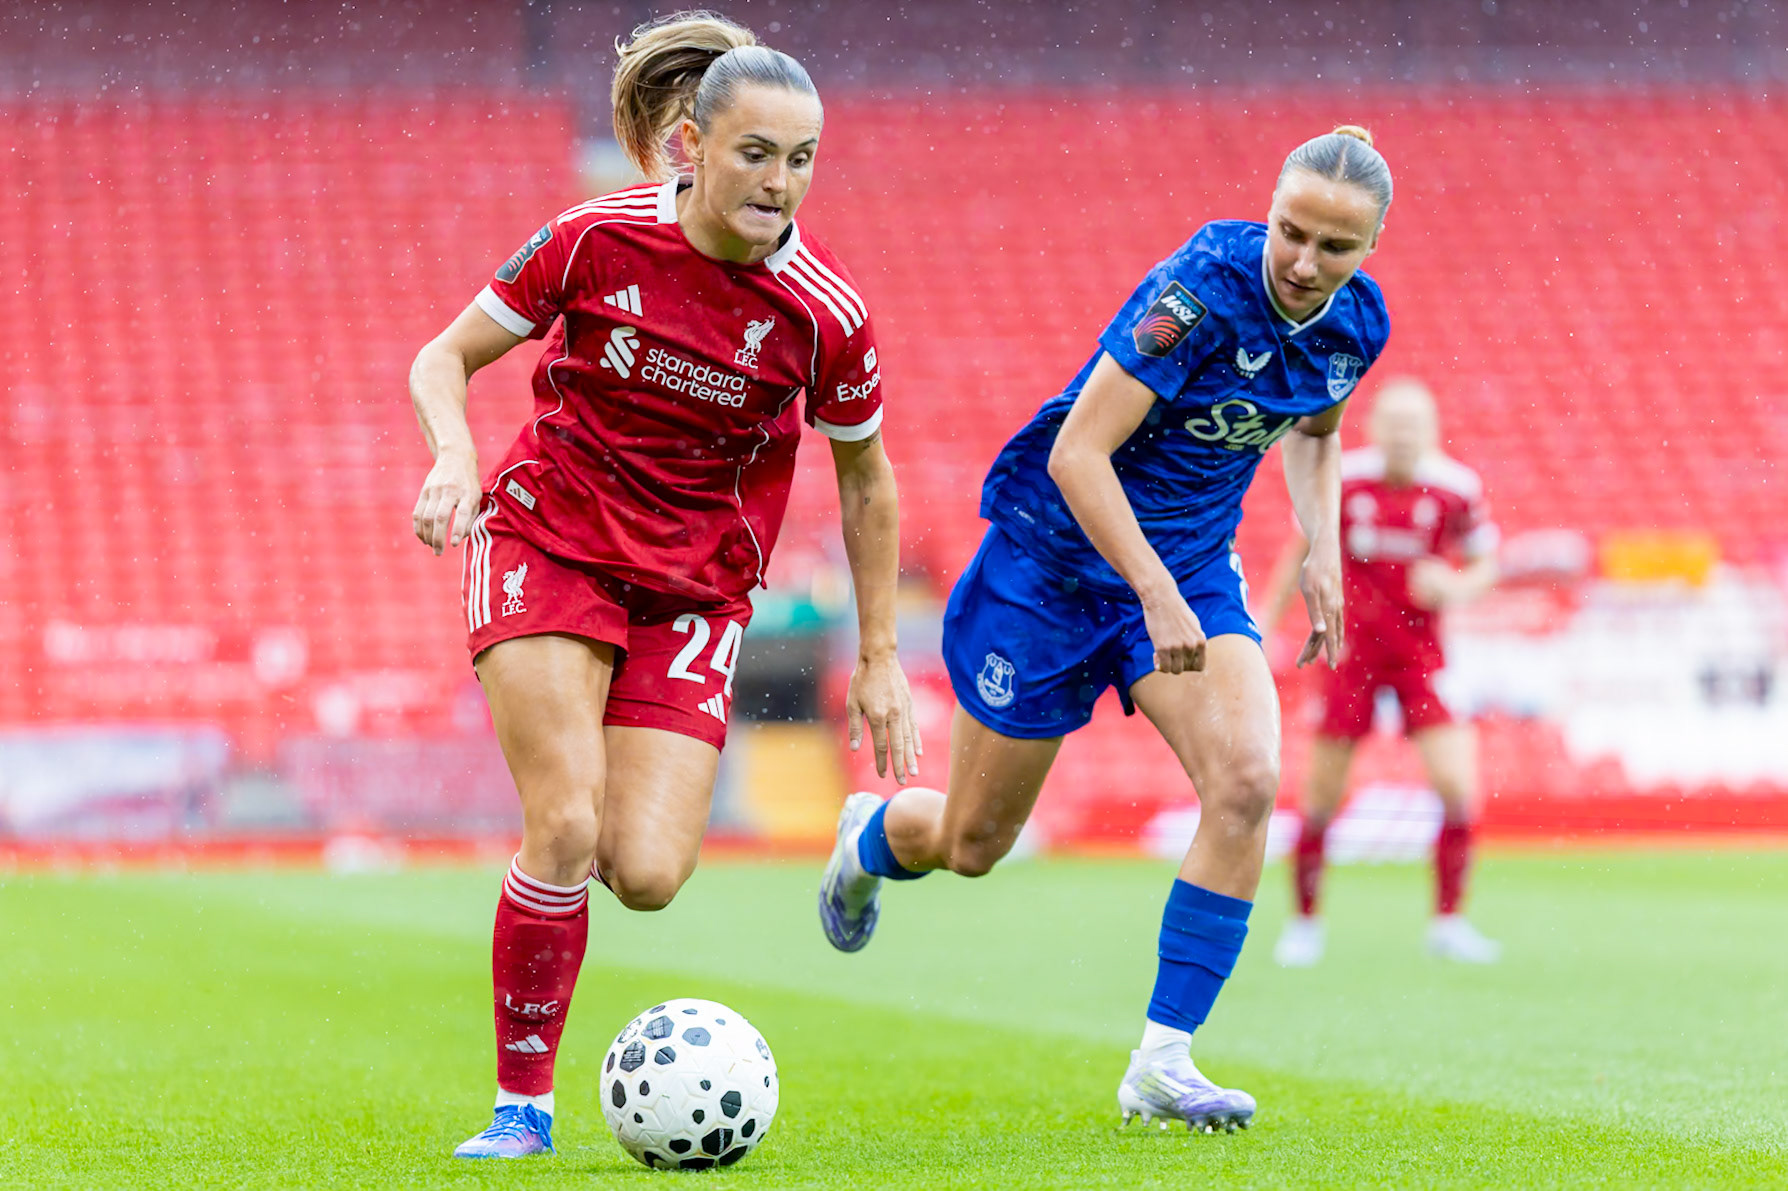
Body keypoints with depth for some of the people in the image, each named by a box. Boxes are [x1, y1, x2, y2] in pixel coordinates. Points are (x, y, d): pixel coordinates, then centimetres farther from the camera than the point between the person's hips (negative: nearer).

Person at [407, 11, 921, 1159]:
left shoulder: (826, 313, -13)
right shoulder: (599, 239, -13)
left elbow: (867, 479, 3)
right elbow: (444, 360, -1)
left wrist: (878, 658, 6)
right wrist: (455, 458, -22)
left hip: (697, 583, 1)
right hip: (548, 538, -1)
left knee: (647, 874, -15)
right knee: (565, 828, -19)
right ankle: (523, 1103, -2)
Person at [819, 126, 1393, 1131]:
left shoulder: (1358, 324, -7)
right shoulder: (1204, 288, -28)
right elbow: (1075, 453, -28)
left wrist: (1323, 555, 5)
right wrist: (1157, 596, -33)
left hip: (1193, 561, 5)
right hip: (1056, 558, -5)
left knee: (1246, 782, -21)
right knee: (972, 844, 8)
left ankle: (1163, 1060, -13)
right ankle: (871, 837, 47)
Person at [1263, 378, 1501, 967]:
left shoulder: (1457, 488, -9)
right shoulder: (1343, 479, -10)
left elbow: (1485, 564, 4)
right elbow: (1302, 547, 7)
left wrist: (1457, 586, -18)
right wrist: (1267, 619, 7)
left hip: (1421, 650, 0)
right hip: (1352, 649, 0)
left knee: (1458, 785, -13)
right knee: (1322, 796, 2)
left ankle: (1448, 919, 4)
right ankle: (1304, 921, 22)